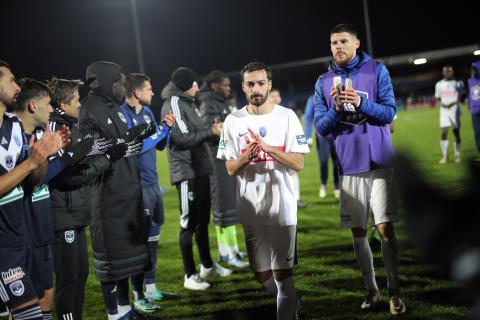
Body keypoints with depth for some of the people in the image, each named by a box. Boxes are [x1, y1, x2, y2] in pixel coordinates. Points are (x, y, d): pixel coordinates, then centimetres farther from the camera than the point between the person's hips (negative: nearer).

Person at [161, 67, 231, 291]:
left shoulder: (187, 103, 17)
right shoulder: (173, 104, -12)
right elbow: (182, 138, -19)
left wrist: (212, 129, 3)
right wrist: (211, 132, -14)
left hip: (199, 170, 9)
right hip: (186, 172, -9)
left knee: (203, 220, 18)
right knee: (189, 224, -3)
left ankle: (207, 265, 32)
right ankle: (190, 275, 4)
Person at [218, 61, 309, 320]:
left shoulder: (286, 117, -2)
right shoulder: (233, 121, 3)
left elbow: (298, 164, -7)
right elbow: (230, 169, 4)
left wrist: (269, 149, -21)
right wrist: (246, 157, -17)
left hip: (282, 207, -3)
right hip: (251, 209, 3)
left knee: (282, 273, -4)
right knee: (261, 274, 14)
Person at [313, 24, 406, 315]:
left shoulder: (377, 71, -1)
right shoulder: (324, 82, 5)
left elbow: (390, 113, -6)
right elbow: (321, 128, 2)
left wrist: (361, 103, -23)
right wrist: (336, 109, -17)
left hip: (379, 163, -2)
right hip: (348, 167, 3)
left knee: (386, 228, -4)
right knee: (358, 232, 7)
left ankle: (395, 291, 7)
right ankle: (371, 291, 18)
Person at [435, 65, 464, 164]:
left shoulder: (457, 83, 3)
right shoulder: (439, 84, 7)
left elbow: (460, 98, 4)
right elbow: (438, 99, 11)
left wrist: (453, 104, -15)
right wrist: (442, 104, -11)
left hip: (455, 110, -1)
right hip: (444, 111, 1)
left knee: (456, 133, 2)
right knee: (443, 134, -7)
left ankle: (457, 156, 12)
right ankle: (444, 156, -1)